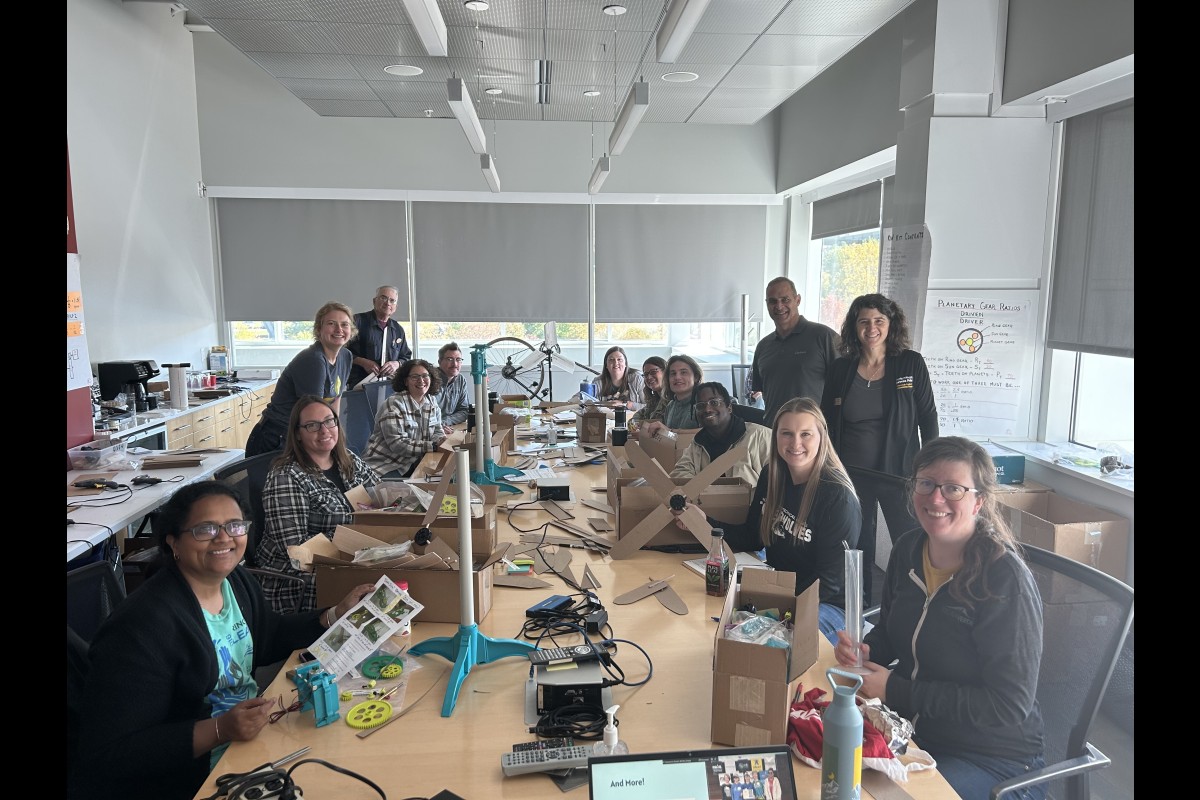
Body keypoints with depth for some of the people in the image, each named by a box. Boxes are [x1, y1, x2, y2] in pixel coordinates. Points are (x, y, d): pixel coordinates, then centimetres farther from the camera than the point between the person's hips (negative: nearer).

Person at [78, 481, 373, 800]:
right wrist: (219, 731, -29)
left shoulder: (238, 580, 1)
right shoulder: (141, 627, -23)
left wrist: (337, 615, 7)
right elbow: (108, 756, -21)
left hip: (256, 734, 8)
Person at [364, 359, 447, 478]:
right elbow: (397, 444, -21)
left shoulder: (432, 403, 7)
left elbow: (437, 432, 10)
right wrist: (433, 446, -25)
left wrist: (443, 441, -14)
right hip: (385, 467, -7)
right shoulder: (394, 404, -15)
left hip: (412, 464, 7)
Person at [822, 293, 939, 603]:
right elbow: (828, 424, 7)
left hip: (899, 473, -2)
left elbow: (928, 417, 1)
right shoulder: (840, 369, 2)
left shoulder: (911, 364, -3)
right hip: (851, 474, 2)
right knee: (858, 547, 13)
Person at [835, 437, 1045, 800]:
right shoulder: (908, 549, -2)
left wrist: (896, 690, -21)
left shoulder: (1006, 579, -22)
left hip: (992, 757, -5)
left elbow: (1010, 704, -21)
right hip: (910, 727, 5)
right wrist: (865, 651, -9)